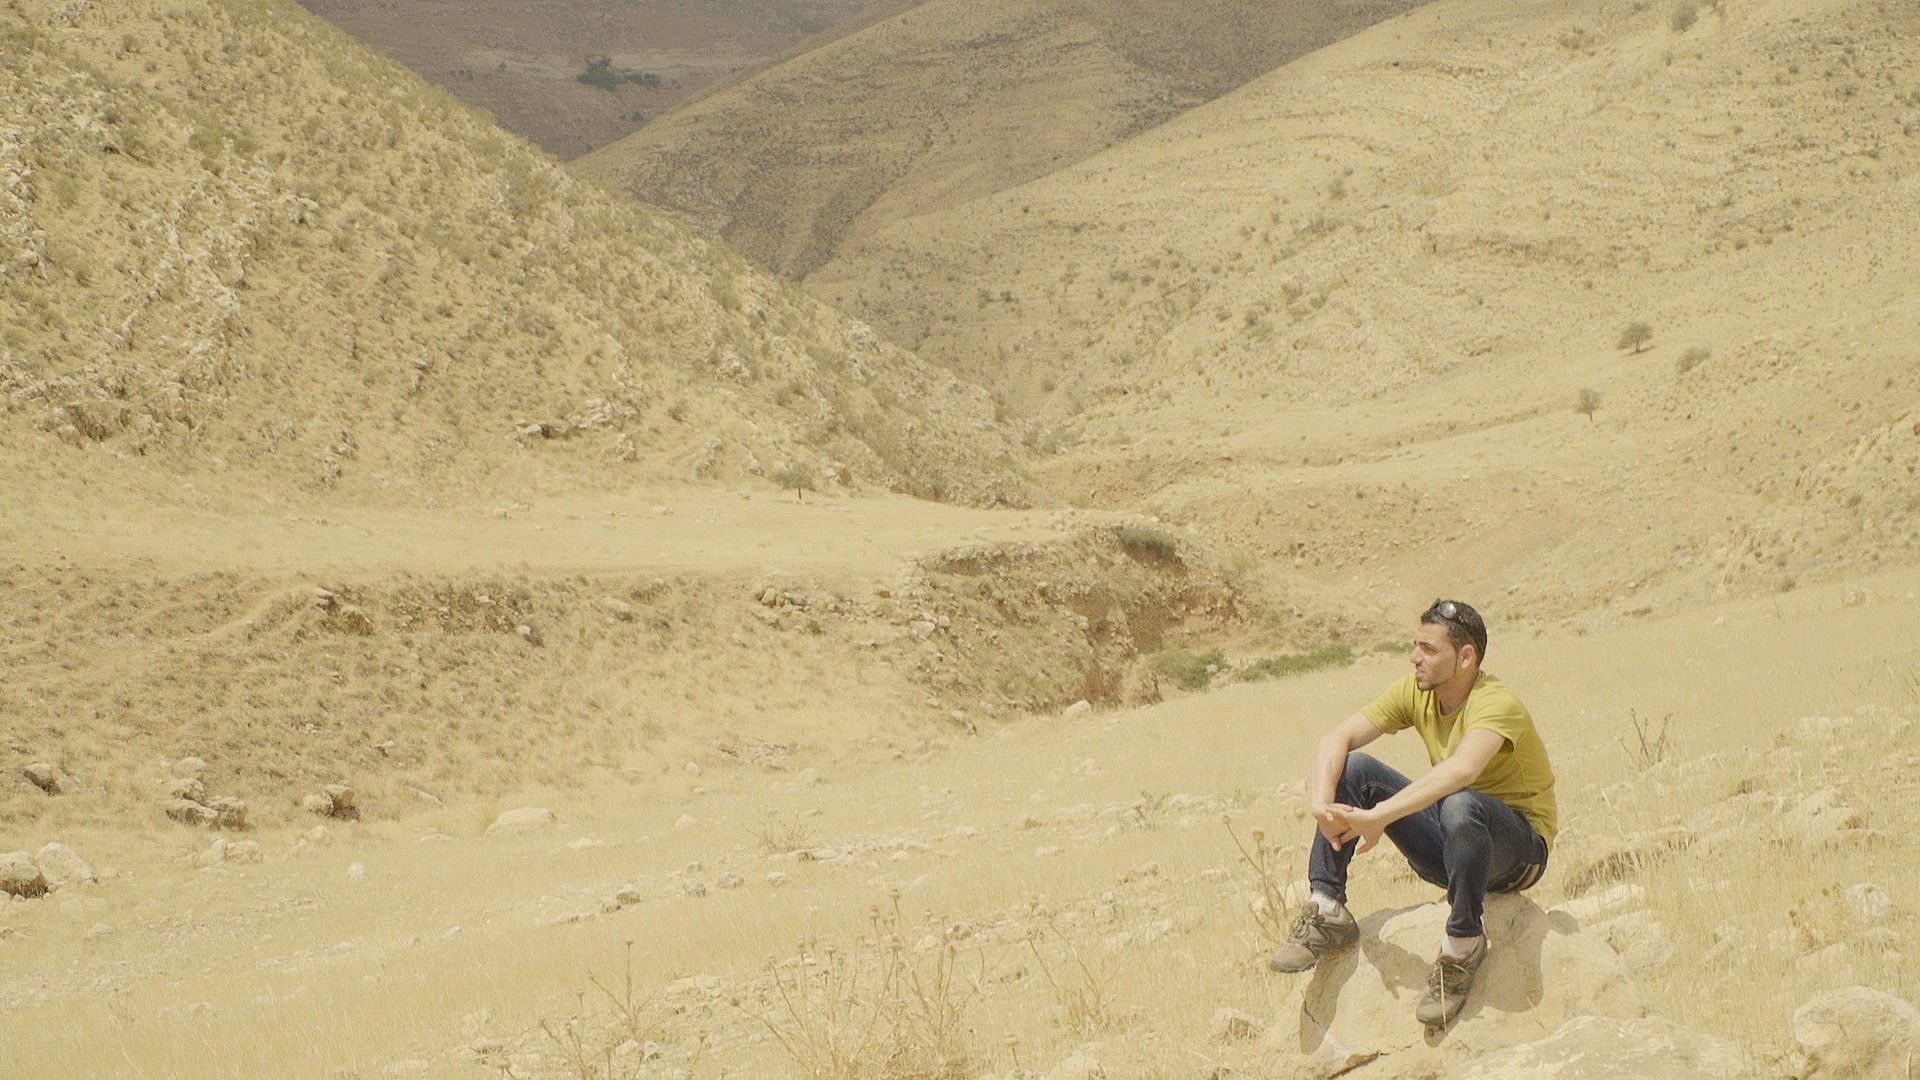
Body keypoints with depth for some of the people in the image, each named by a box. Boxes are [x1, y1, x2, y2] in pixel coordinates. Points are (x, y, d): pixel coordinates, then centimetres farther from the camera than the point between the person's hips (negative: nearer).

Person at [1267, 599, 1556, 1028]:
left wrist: (1378, 816, -47)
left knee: (1459, 805, -40)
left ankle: (1463, 945, -23)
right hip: (1447, 848, 7)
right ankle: (1327, 912, -11)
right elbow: (1337, 737, -9)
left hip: (1519, 850, -7)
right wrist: (1321, 801, -28)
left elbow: (1461, 770, -43)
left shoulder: (1495, 703, -24)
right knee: (1352, 769, -10)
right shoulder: (1415, 692, -2)